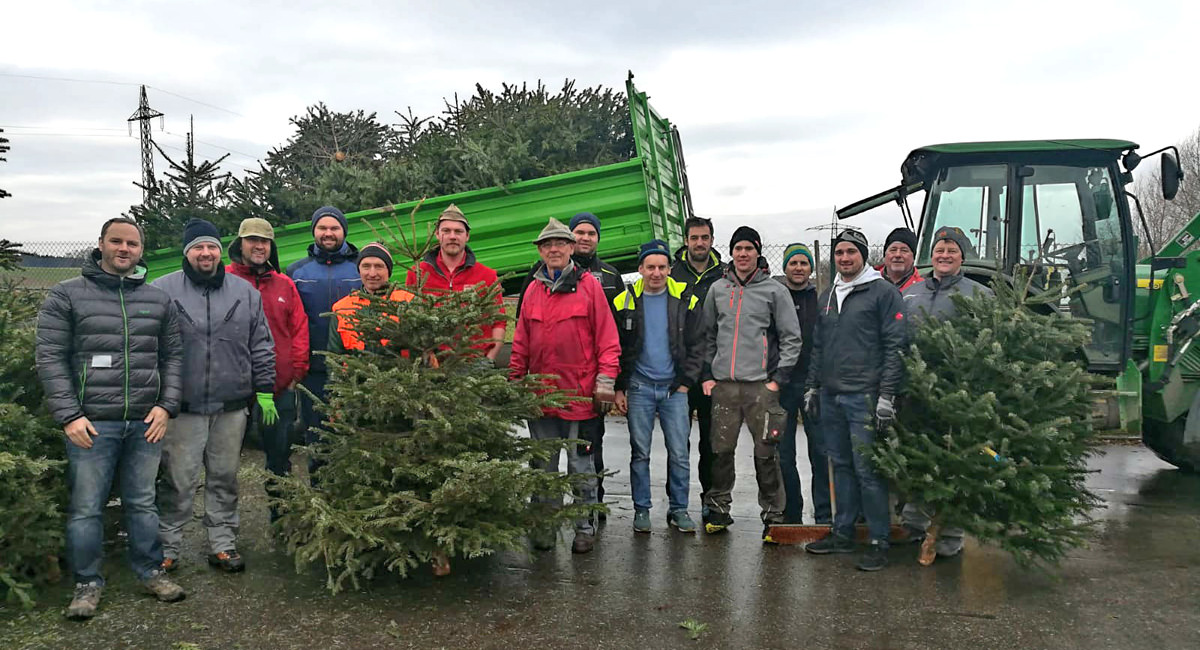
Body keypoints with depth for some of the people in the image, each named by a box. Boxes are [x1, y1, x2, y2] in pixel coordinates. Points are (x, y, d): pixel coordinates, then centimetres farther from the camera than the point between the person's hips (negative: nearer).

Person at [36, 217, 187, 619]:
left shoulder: (158, 300, 11)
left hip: (146, 423, 3)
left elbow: (172, 356, 13)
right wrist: (68, 416, -10)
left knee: (143, 503, 12)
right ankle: (88, 584, 18)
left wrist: (166, 406, 1)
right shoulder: (67, 295, 1)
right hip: (91, 423, -2)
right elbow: (50, 358, -2)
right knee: (86, 507, 4)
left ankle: (150, 573, 24)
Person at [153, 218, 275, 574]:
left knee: (224, 478, 12)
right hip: (182, 407, -2)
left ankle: (222, 544, 23)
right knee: (178, 481, 2)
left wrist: (265, 391, 6)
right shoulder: (162, 290, 0)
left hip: (232, 406, 3)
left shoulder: (245, 291, 8)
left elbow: (261, 346, 11)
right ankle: (167, 548, 17)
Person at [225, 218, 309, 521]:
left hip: (281, 385, 3)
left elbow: (299, 329, 10)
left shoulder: (285, 285, 11)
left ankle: (280, 514, 22)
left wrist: (296, 373, 4)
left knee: (279, 452, 10)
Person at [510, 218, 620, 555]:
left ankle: (585, 527, 18)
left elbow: (607, 337, -3)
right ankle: (546, 526, 24)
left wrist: (605, 381, -8)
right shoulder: (533, 290, 10)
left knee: (581, 464, 5)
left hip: (580, 393, -4)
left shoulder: (589, 285, -1)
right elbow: (521, 343, 13)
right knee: (543, 466, 12)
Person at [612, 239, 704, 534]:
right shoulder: (625, 302, 1)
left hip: (674, 388, 0)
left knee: (679, 453, 2)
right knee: (640, 452, 5)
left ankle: (679, 509, 15)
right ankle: (641, 510, 16)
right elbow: (614, 349, 4)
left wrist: (686, 382, -2)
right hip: (639, 388, 0)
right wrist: (618, 388, 0)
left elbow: (695, 346, 5)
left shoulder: (685, 300, 2)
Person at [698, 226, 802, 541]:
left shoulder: (775, 291, 3)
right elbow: (707, 336, 17)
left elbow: (791, 338, 2)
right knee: (721, 450, 6)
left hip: (762, 385, -3)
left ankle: (773, 514, 9)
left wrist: (778, 379, -5)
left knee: (766, 453, -1)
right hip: (723, 385, 3)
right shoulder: (717, 290, 13)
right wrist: (707, 375, 9)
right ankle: (718, 508, 20)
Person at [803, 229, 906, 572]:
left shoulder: (883, 292, -4)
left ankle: (879, 542, 3)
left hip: (864, 397, -7)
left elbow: (895, 346, -9)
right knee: (841, 465, 13)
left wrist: (887, 395, -14)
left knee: (867, 469, -6)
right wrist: (813, 387, 18)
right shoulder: (827, 296, 18)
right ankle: (843, 533, 23)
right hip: (830, 396, 7)